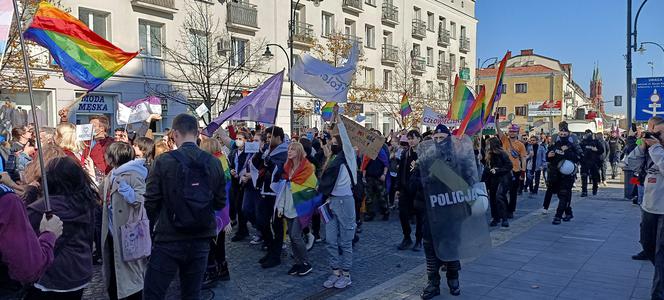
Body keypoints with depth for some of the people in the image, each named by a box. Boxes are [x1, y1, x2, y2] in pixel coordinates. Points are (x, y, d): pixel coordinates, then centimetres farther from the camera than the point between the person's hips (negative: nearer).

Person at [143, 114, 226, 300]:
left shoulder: (163, 162, -12)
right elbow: (220, 203, 4)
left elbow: (150, 202, -9)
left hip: (169, 242, -3)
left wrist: (153, 223, 11)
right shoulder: (214, 163, -2)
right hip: (201, 241, 4)